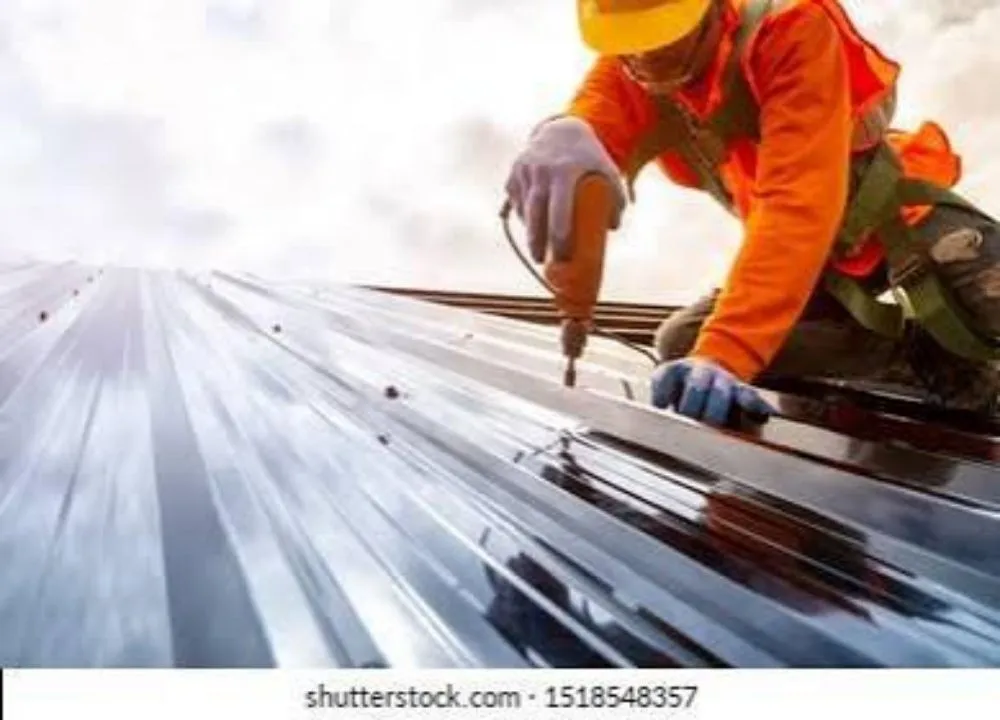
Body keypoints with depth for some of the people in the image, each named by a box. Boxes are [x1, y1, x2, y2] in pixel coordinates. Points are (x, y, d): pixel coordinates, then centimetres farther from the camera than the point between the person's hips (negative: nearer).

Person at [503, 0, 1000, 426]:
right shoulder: (623, 71, -13)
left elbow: (798, 202, -39)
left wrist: (725, 351, -50)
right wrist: (561, 144, -60)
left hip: (904, 213, -4)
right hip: (824, 250, 5)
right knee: (681, 343, -12)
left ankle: (959, 358, 3)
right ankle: (917, 354, -9)